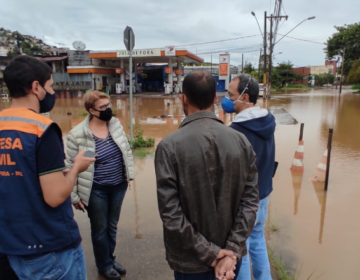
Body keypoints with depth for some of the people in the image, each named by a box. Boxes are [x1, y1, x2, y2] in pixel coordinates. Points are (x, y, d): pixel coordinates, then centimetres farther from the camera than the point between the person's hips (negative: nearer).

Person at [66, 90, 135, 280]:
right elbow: (70, 166, -12)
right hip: (96, 190, -5)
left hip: (118, 186, 5)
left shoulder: (115, 124, -3)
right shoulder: (78, 134, -18)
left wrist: (128, 174, 7)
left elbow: (126, 149, 8)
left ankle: (110, 259, 45)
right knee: (100, 229, 15)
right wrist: (74, 196, -8)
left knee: (112, 225, 22)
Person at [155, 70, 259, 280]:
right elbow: (251, 200, -9)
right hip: (230, 254, 3)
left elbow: (170, 213, -20)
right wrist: (232, 251, -8)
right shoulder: (241, 141, -8)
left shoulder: (169, 146, -18)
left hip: (191, 261, -3)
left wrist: (208, 254, -12)